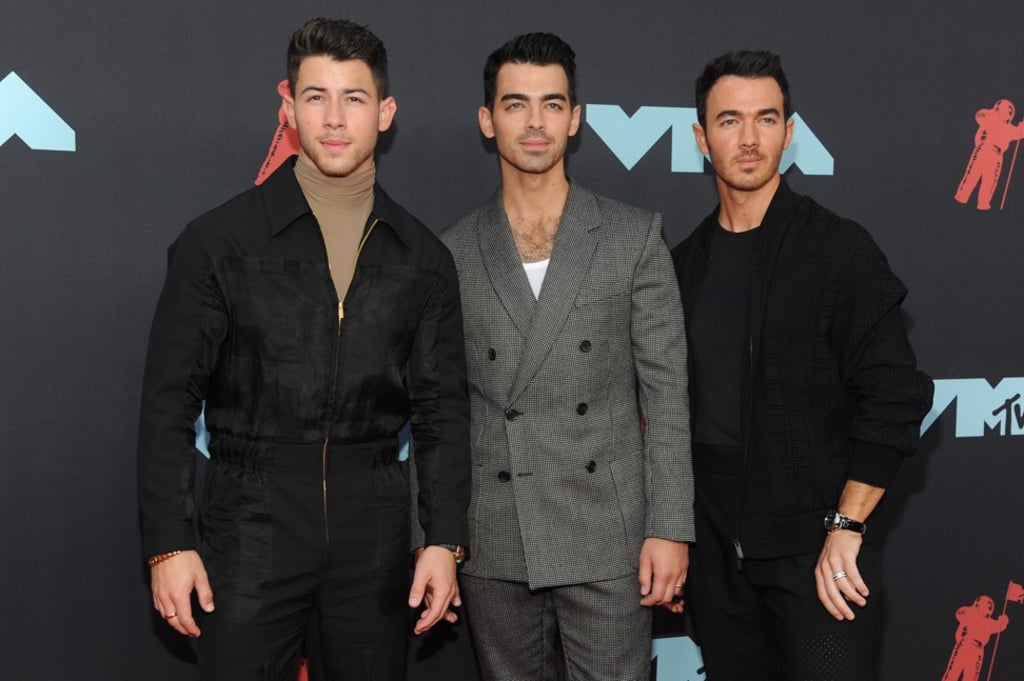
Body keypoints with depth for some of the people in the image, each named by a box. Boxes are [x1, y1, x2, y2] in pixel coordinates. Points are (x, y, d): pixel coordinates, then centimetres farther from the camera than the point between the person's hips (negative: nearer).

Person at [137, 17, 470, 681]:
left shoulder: (424, 259, 5)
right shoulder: (219, 241, -2)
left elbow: (442, 410, 7)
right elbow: (170, 400, -2)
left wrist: (444, 541, 0)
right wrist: (169, 543, -7)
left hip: (374, 534, 2)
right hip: (251, 527, -2)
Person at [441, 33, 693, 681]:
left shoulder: (635, 237, 1)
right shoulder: (453, 253, 4)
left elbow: (666, 390, -1)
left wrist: (669, 528, -6)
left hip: (608, 541, -1)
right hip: (494, 547, 2)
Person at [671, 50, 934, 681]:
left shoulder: (840, 248, -7)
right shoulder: (686, 263, 7)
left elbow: (894, 399, -11)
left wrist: (846, 529, -14)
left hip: (816, 554, -4)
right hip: (716, 552, 4)